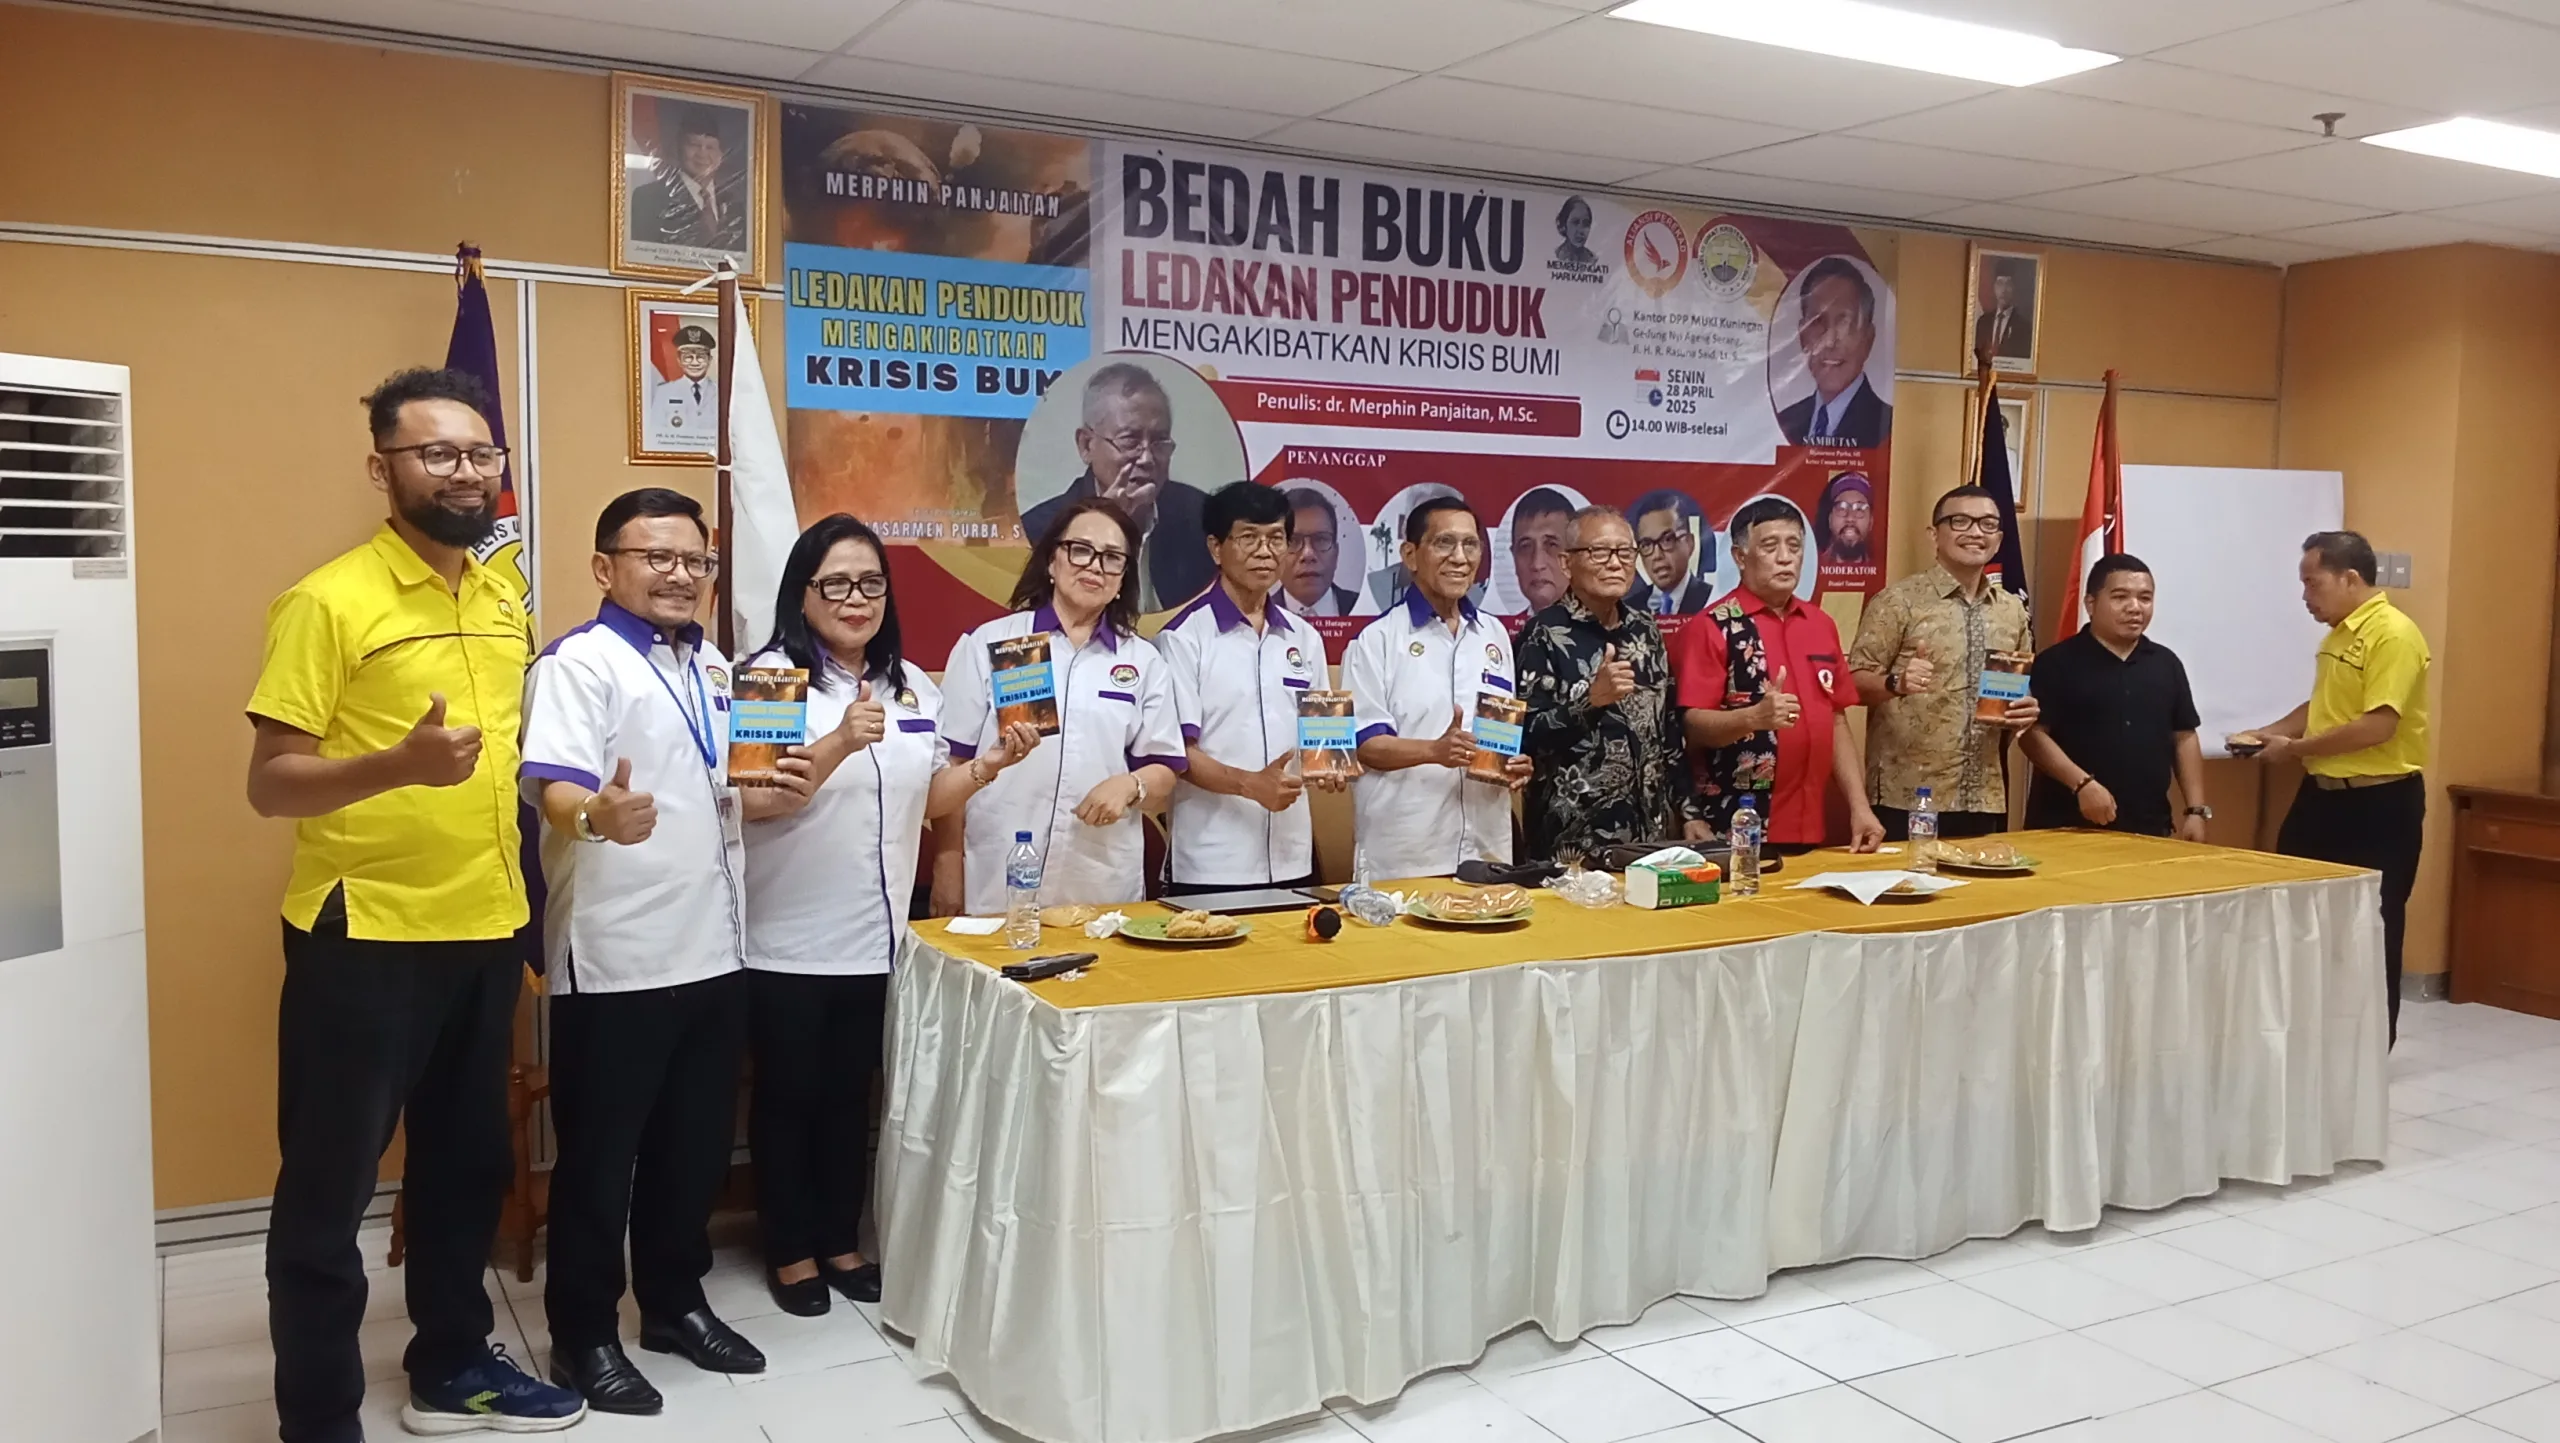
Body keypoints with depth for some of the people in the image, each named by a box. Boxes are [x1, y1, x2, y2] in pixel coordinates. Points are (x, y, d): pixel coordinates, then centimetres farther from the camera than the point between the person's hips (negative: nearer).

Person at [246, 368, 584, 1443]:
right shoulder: (328, 602, -12)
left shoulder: (505, 605, 9)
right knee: (328, 1193, 4)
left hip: (486, 930, 7)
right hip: (364, 937, -7)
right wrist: (400, 764, -31)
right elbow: (269, 783, -15)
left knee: (468, 1166, 18)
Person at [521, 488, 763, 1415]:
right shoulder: (579, 663, -10)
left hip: (713, 950, 7)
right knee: (600, 1156, 5)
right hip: (614, 961, -7)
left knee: (696, 1145, 16)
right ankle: (584, 1336, 19)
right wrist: (598, 816, -47)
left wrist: (781, 783, 3)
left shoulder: (716, 669, 14)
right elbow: (553, 783, -25)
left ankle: (675, 1302, 32)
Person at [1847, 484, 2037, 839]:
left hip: (1986, 800, 6)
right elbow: (1854, 683, -8)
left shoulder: (2013, 609, 12)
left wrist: (2026, 711, 1)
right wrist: (1897, 682, -27)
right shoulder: (1899, 600, -6)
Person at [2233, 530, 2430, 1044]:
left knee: (2370, 926, 3)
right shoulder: (2338, 634, 11)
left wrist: (2295, 748, -17)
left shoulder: (2393, 634, -17)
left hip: (2380, 802, -9)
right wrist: (2269, 732, 8)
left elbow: (2378, 726, -24)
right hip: (2324, 793, 9)